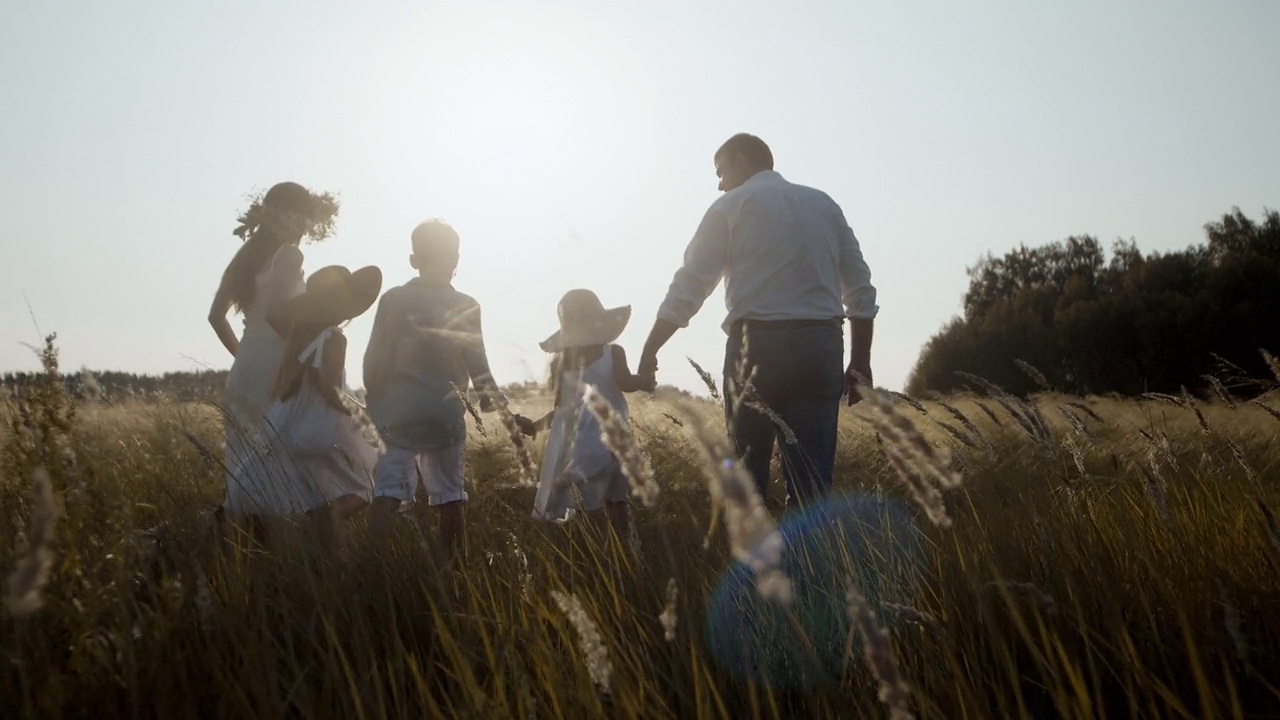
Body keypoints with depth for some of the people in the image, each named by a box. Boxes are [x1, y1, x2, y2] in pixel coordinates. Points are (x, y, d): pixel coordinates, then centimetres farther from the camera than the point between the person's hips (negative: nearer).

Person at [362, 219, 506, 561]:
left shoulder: (392, 299, 1)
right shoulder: (466, 305, 0)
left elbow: (374, 358, 2)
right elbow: (477, 362, 3)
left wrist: (374, 402, 14)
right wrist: (487, 393, 22)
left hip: (396, 410, 0)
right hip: (444, 411, 0)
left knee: (388, 490, 0)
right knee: (449, 494, 6)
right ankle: (455, 563, 9)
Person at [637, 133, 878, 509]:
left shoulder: (732, 206, 7)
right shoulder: (825, 205, 18)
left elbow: (688, 288, 0)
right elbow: (861, 291, 12)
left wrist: (649, 351, 3)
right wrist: (860, 362, 14)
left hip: (758, 344, -3)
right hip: (822, 347, 3)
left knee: (746, 474, 3)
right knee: (812, 478, 2)